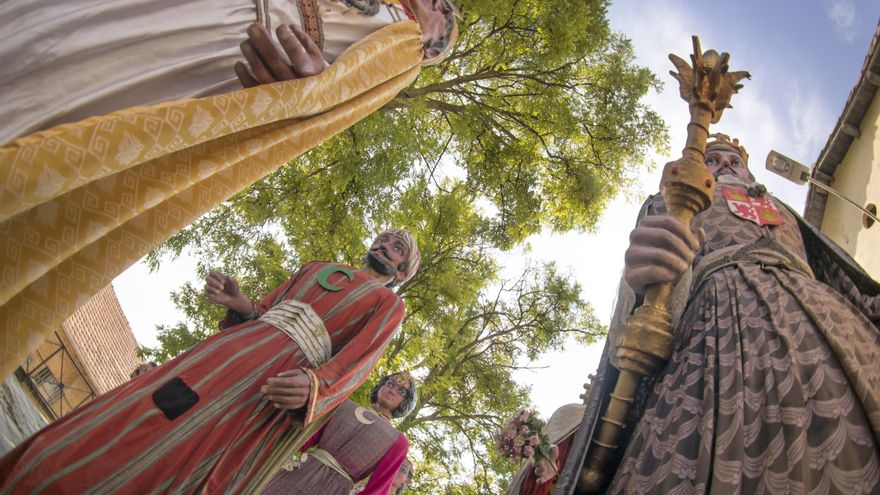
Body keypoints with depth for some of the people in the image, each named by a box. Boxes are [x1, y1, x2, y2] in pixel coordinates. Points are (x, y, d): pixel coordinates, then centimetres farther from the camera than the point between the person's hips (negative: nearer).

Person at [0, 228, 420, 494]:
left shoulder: (388, 305, 14)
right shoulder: (318, 268, 30)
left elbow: (358, 361, -4)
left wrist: (314, 385, -25)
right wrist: (238, 303, 2)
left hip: (277, 380, -6)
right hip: (233, 345, 6)